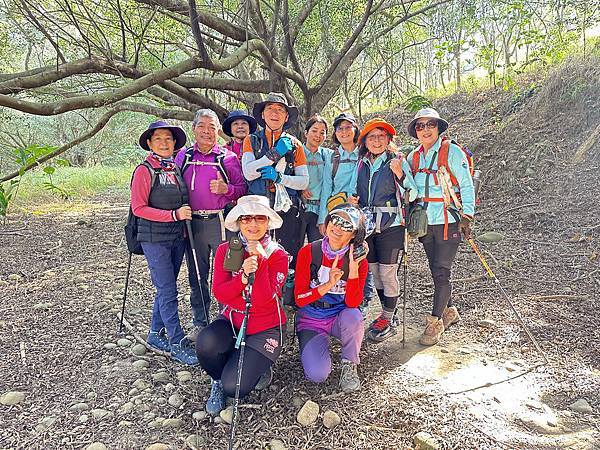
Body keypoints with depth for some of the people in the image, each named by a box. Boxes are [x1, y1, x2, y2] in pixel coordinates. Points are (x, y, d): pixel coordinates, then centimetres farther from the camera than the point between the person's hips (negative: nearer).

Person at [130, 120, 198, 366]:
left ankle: (156, 334, 29)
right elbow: (138, 208, -13)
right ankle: (178, 344, 4)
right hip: (155, 239, -6)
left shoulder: (176, 168, 9)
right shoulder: (144, 171, -8)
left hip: (178, 237, 6)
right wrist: (174, 214, -19)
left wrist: (186, 216, 4)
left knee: (165, 288, 14)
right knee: (168, 291, -5)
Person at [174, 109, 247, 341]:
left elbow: (242, 189, 4)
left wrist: (226, 189, -15)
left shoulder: (228, 158, 3)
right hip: (193, 223, 3)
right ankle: (200, 323, 25)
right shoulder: (183, 156, 10)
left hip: (221, 222, -3)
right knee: (197, 276, 11)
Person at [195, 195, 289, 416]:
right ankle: (217, 381, 3)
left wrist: (260, 260, -27)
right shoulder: (225, 250, -2)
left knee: (234, 387, -17)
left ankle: (258, 365, 18)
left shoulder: (277, 255, -10)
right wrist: (244, 276, -27)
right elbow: (219, 293, -10)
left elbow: (263, 300, -20)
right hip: (231, 320, 3)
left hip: (265, 328, -3)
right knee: (206, 342, -31)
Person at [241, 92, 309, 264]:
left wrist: (279, 177, -12)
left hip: (287, 211, 1)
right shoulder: (251, 140, 9)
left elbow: (304, 182, 4)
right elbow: (248, 173, -7)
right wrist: (276, 153, -10)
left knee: (289, 261, 1)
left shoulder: (294, 144, 10)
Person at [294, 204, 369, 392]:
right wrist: (328, 285, -29)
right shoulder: (308, 252, -13)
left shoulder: (358, 261, -10)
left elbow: (352, 303, -18)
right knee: (317, 374, -22)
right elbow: (299, 299, -14)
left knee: (353, 317, -36)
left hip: (340, 317, 1)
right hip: (311, 320, -1)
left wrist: (353, 269, -30)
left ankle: (349, 366, -8)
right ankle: (317, 347, 13)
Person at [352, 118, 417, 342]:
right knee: (375, 271, 11)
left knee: (388, 272, -3)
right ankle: (387, 314, 27)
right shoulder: (362, 164, 11)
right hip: (367, 224, 6)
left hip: (390, 225, -5)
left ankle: (387, 322, 10)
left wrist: (400, 174, -24)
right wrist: (354, 200, 1)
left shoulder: (397, 161, -4)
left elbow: (412, 194, -9)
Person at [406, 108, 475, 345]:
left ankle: (435, 322, 5)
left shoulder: (452, 151, -7)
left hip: (448, 221, -5)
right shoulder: (413, 156, 9)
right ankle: (449, 311, 31)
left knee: (441, 272, -6)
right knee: (436, 272, 12)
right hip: (425, 222, 5)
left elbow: (467, 186, -6)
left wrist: (466, 216, -10)